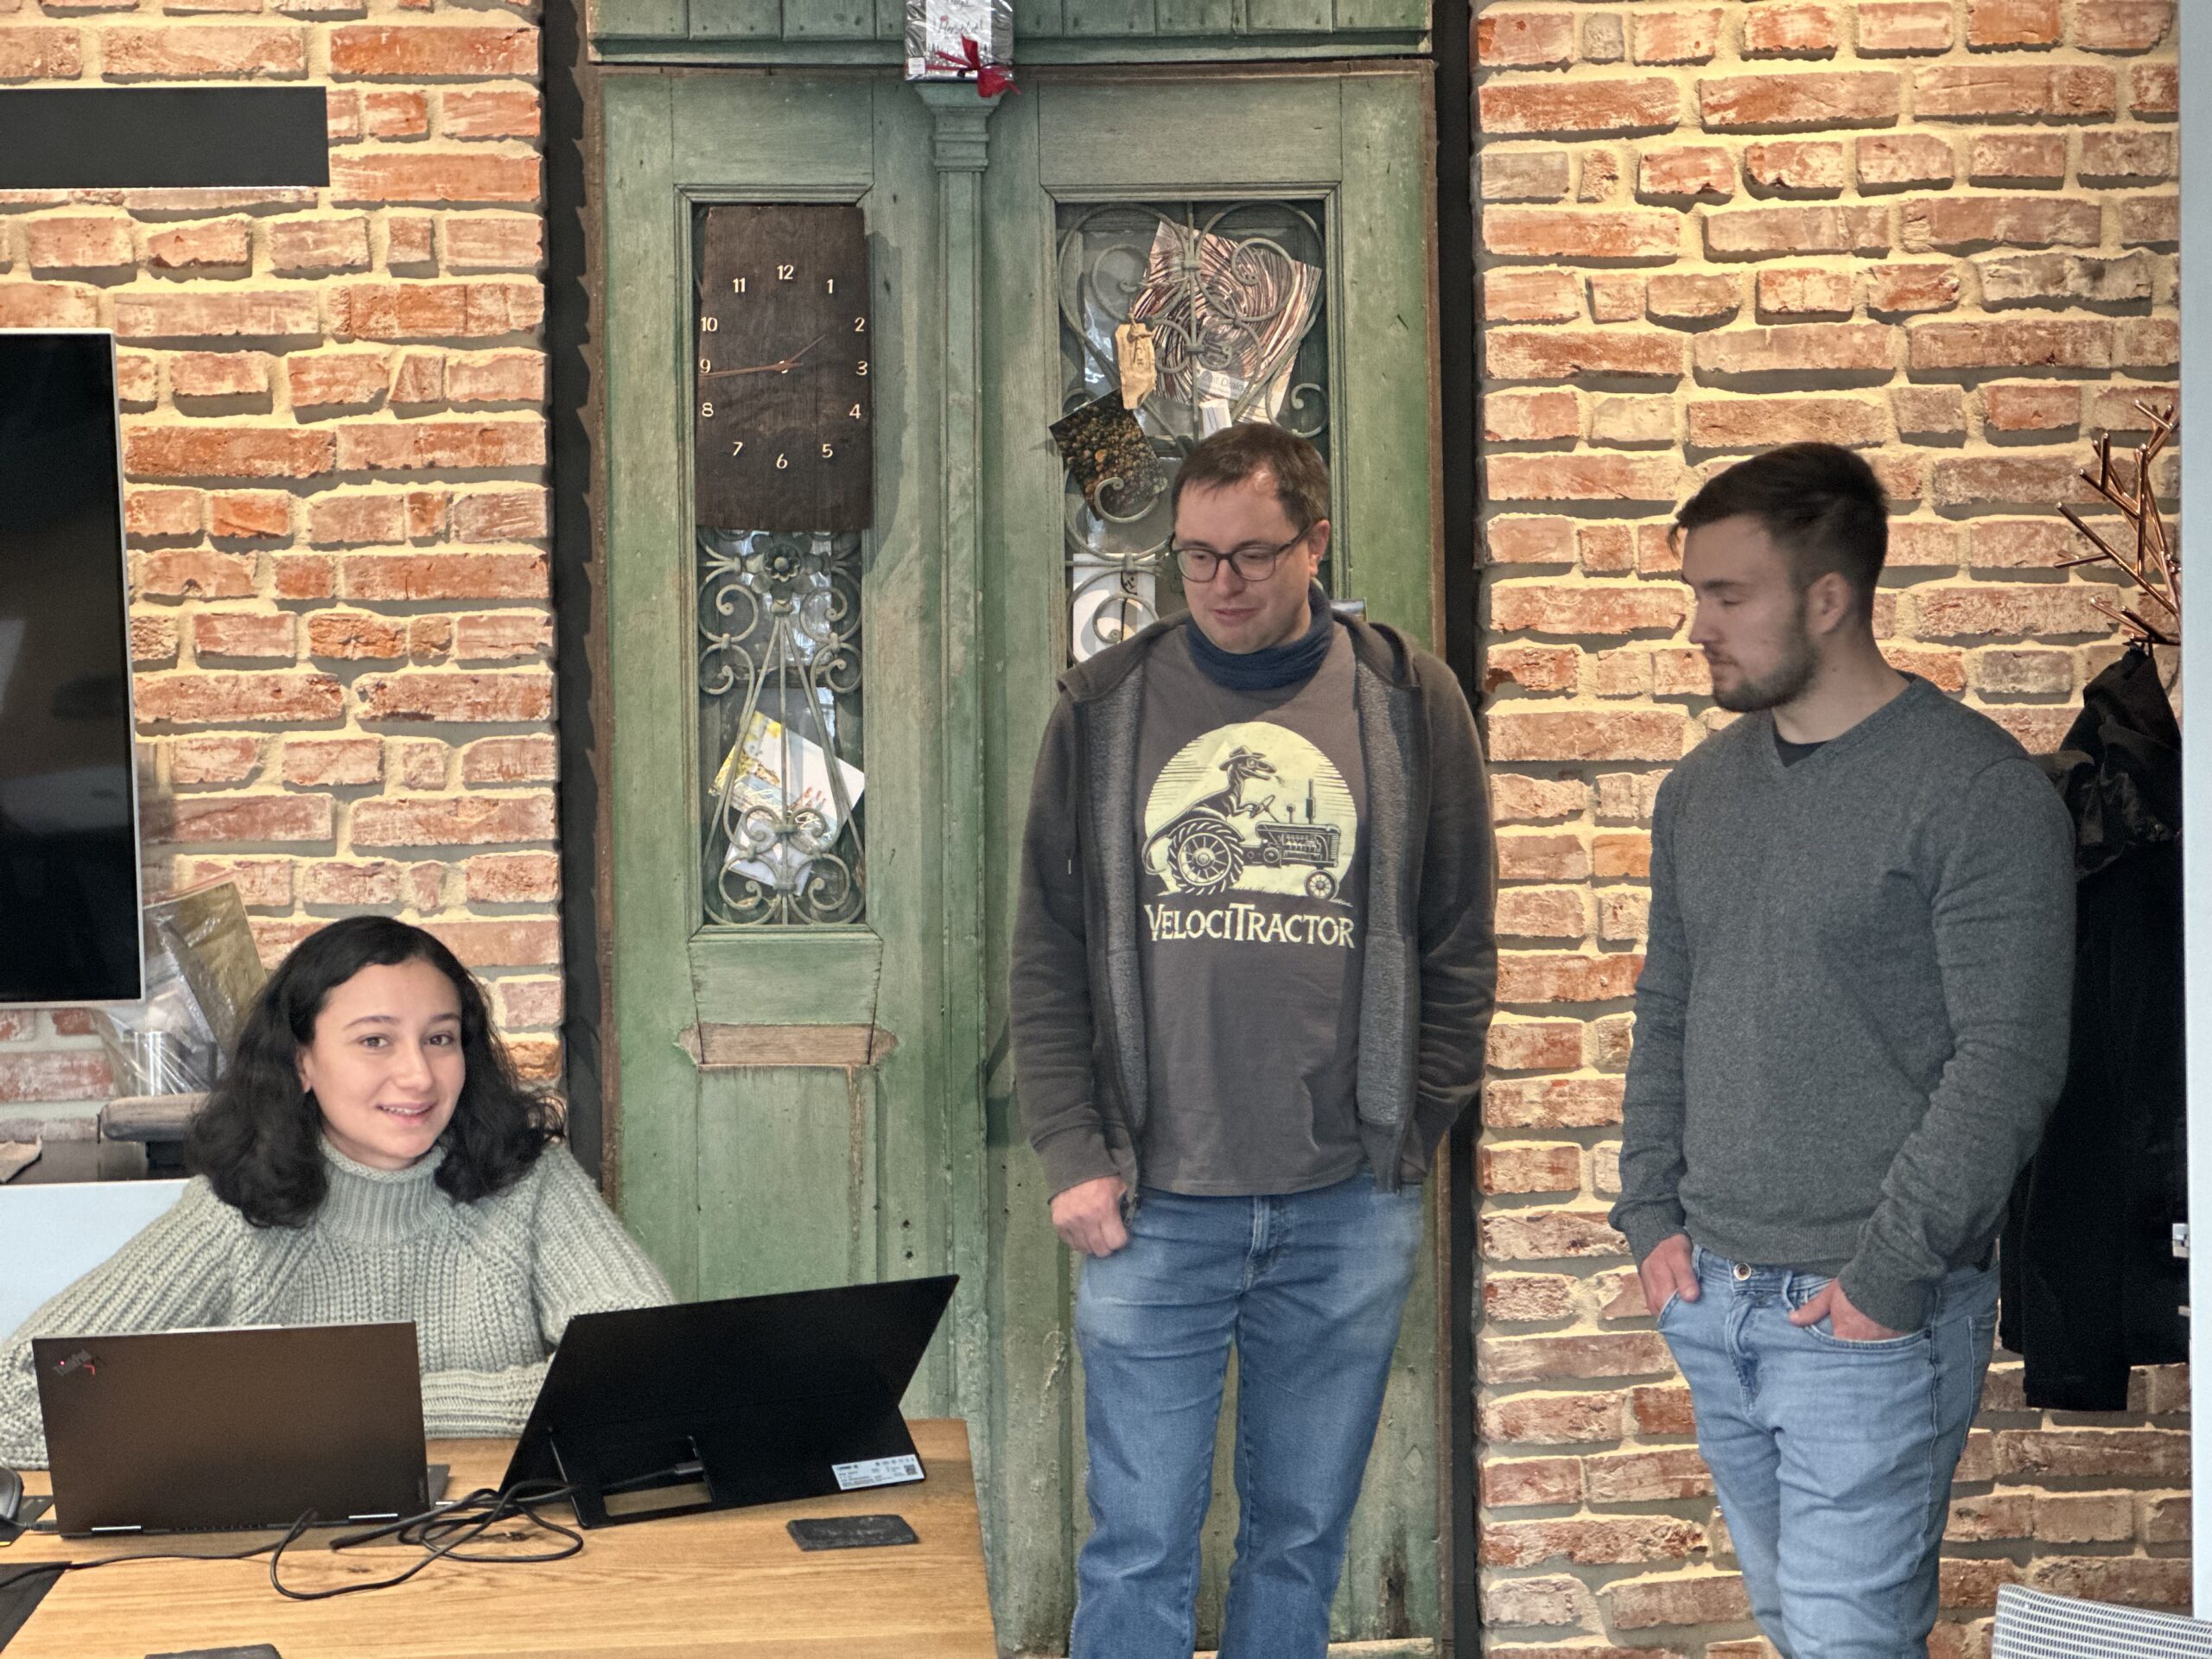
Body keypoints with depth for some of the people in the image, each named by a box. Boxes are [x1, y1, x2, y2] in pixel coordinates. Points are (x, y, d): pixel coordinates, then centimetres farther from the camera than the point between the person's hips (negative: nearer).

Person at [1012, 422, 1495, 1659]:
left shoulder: (1409, 702, 2)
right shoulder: (1107, 707, 2)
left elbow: (1460, 945, 5)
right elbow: (1049, 956, 3)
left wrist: (1410, 1136, -1)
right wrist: (1075, 1156, -5)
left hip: (1350, 1209, 1)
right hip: (1154, 1206, 0)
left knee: (1304, 1537, 13)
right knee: (1140, 1546, 3)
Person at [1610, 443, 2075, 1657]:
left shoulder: (1976, 788, -11)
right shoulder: (1700, 789, 10)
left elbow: (2009, 1055, -15)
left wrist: (1892, 1269, -17)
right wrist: (1652, 1217, 7)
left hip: (1869, 1313, -7)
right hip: (1709, 1297, 7)